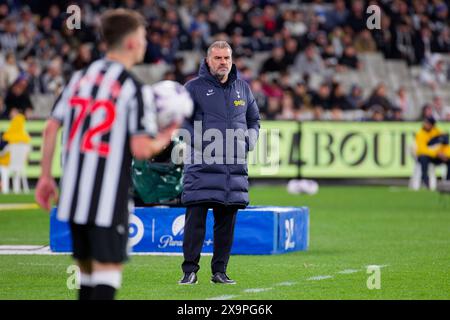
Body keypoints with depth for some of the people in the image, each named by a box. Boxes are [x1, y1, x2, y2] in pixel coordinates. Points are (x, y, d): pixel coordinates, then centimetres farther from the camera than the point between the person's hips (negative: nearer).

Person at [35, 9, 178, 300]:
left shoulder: (80, 77, 11)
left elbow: (51, 128, 10)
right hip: (108, 200, -7)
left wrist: (46, 176, 16)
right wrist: (164, 138, 5)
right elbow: (141, 149, -16)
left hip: (74, 196, 7)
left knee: (88, 271, 17)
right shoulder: (135, 90, -10)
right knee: (108, 271, -5)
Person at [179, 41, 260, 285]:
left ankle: (220, 271, 13)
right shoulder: (194, 88, 1)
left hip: (234, 167, 4)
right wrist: (200, 143, -12)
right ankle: (190, 271, -4)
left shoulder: (242, 88, 15)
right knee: (195, 219, -8)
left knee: (227, 221, 6)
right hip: (202, 167, -4)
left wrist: (248, 141, 6)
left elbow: (254, 120, 24)